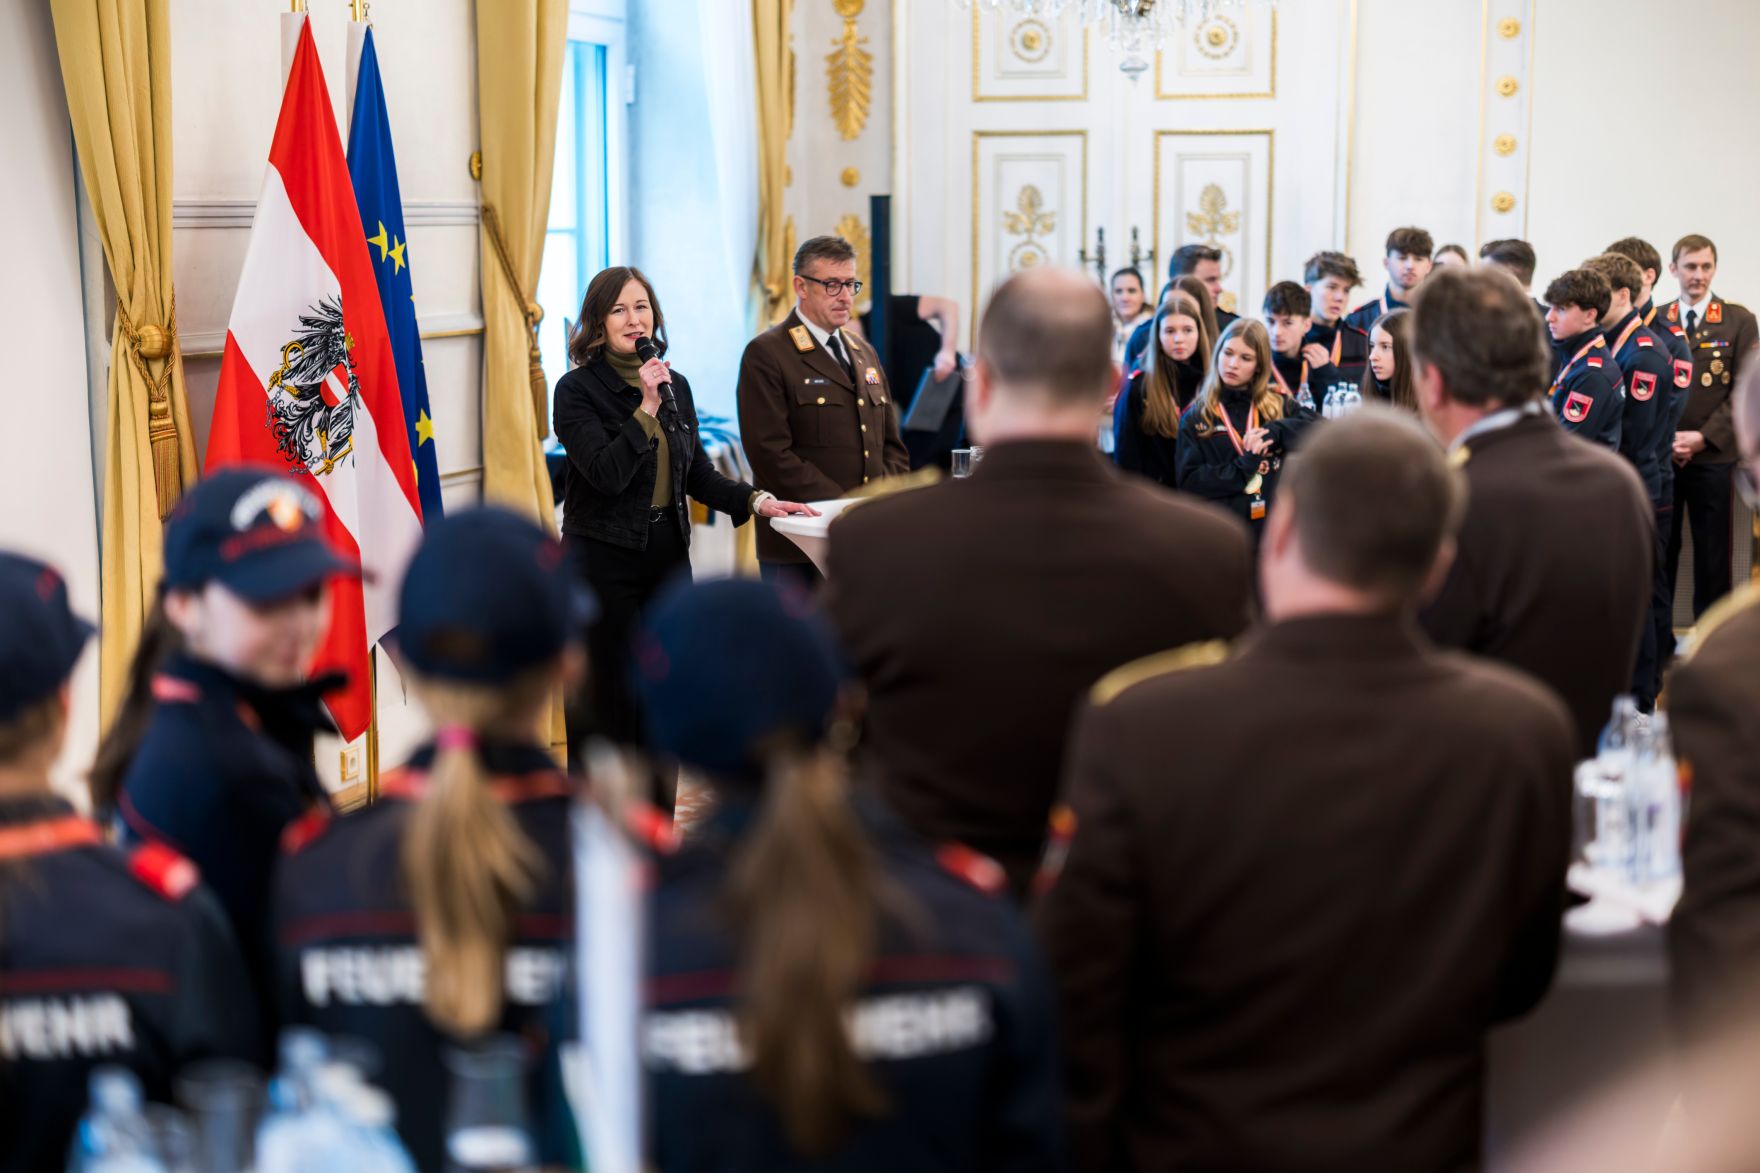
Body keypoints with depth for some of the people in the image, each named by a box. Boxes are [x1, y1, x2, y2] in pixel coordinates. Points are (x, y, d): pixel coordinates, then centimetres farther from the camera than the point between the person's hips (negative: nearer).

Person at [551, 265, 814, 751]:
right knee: (606, 698, 0)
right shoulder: (577, 389, -8)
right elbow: (606, 473, -19)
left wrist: (755, 500, 0)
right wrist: (646, 408, -23)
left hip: (668, 552, 6)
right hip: (604, 559, -5)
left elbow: (697, 473, 14)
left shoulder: (675, 385, 10)